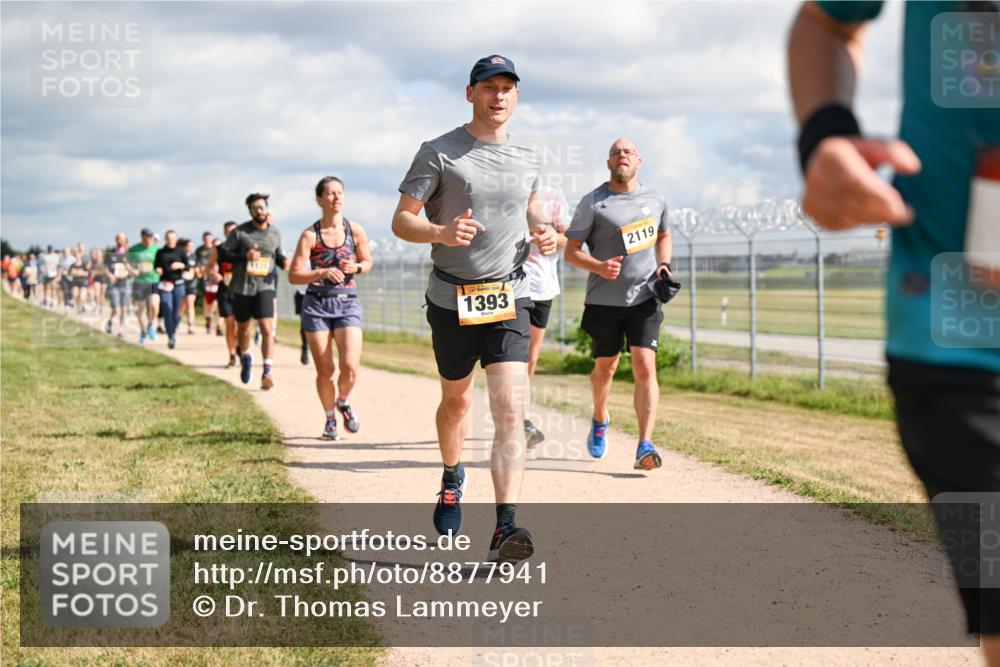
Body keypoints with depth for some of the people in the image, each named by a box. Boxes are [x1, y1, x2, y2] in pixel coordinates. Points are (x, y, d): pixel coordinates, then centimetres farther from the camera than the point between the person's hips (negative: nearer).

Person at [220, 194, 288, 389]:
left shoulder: (275, 233, 6)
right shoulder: (239, 232, -5)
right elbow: (222, 254, -5)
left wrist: (283, 261, -2)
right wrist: (244, 256, -19)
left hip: (264, 287, 0)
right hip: (241, 287, 0)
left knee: (267, 329, -16)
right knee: (243, 328, 17)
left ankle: (267, 373, -18)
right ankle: (246, 357, 47)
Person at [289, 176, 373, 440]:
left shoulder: (355, 231, 1)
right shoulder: (310, 235, -4)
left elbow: (368, 262, 16)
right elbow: (294, 276, -8)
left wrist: (355, 267, -6)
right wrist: (322, 273, -24)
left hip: (347, 303, 1)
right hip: (316, 304, -1)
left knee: (350, 366, -13)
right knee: (325, 370, 0)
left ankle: (343, 402, 20)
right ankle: (330, 418, 24)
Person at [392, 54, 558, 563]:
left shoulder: (529, 156, 8)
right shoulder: (439, 153, -5)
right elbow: (401, 220, -7)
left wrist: (541, 231, 4)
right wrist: (441, 232, -27)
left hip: (509, 298, 1)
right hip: (451, 299, -1)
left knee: (510, 409, -15)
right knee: (456, 399, 17)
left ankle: (505, 528, -22)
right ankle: (451, 478, 47)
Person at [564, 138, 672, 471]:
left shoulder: (655, 199, 7)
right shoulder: (593, 203, -5)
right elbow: (571, 250, -3)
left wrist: (663, 264, 4)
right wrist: (599, 267, -21)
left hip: (644, 298, 1)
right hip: (604, 301, -1)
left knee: (645, 368, -13)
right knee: (605, 367, 13)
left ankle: (645, 446, -17)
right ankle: (600, 421, 43)